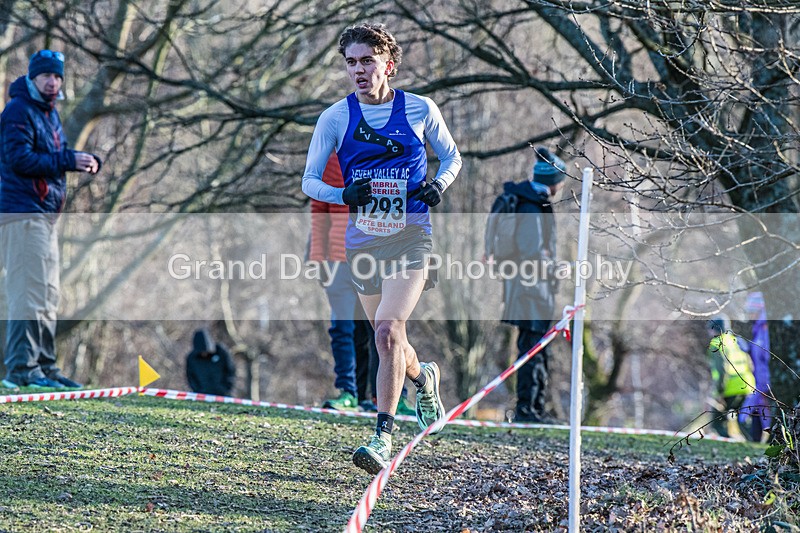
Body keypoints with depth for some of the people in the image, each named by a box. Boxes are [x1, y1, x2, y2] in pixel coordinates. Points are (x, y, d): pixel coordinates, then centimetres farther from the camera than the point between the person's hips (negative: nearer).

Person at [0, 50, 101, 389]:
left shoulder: (50, 113, 20)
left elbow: (58, 155, 21)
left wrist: (88, 161, -1)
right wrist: (69, 161, -21)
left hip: (46, 214, 10)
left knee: (47, 297, 13)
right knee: (29, 293, -13)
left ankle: (44, 367, 19)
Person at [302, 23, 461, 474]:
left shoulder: (421, 110, 0)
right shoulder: (336, 117, 2)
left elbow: (452, 156, 14)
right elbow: (309, 180, 5)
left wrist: (440, 183, -7)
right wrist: (344, 194, -15)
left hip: (409, 237, -3)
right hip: (363, 240, 3)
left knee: (388, 331, -20)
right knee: (388, 338, 13)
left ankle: (384, 438, -18)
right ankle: (424, 379, 48)